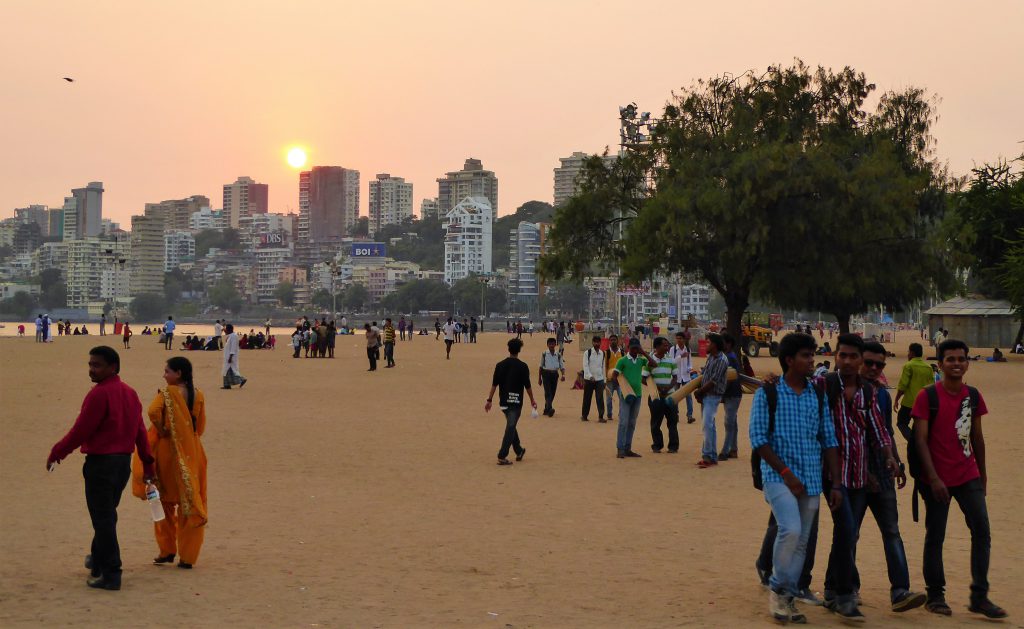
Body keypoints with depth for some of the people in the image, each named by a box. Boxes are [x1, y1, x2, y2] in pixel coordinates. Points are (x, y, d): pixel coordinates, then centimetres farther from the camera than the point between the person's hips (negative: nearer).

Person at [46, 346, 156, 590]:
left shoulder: (99, 394, -17)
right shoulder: (130, 393, 9)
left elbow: (80, 431, -16)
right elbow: (140, 431, 11)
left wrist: (56, 453, -3)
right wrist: (148, 465, 15)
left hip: (100, 462, -8)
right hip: (124, 461, 8)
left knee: (102, 519, -1)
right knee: (106, 515, 22)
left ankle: (110, 575, 2)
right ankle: (98, 561, 35)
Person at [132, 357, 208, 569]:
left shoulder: (168, 393, -12)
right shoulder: (198, 395, 2)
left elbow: (153, 411, -29)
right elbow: (201, 426, 6)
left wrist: (161, 430, -14)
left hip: (169, 450, -4)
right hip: (192, 452, 4)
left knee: (166, 501, 13)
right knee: (191, 503, 8)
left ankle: (167, 550, 20)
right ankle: (187, 557, 9)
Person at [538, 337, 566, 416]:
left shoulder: (558, 355, 5)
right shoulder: (544, 354, 3)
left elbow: (562, 366, 4)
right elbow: (541, 366, 11)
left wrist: (563, 375, -15)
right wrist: (539, 378, 12)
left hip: (555, 374, 3)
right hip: (546, 374, -3)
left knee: (552, 393, 7)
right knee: (548, 392, -15)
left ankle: (546, 409, 22)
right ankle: (550, 409, -26)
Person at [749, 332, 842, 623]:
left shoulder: (818, 395, 7)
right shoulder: (768, 393, -5)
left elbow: (829, 441, 9)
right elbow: (758, 438, -9)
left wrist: (836, 484, 4)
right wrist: (786, 473, -14)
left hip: (811, 479, 5)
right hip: (778, 476, -5)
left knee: (801, 542, 8)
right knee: (790, 529, -22)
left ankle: (788, 597, 22)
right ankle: (777, 587, 0)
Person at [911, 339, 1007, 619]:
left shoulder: (973, 395, 6)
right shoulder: (927, 396, -9)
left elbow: (976, 436, 15)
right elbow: (920, 440, -12)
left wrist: (982, 473, 18)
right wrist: (933, 478, -18)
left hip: (968, 477, 5)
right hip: (938, 479, -4)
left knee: (982, 532, -1)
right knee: (935, 536, 4)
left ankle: (979, 596, 8)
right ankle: (935, 595, 17)